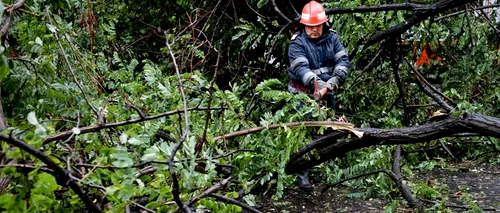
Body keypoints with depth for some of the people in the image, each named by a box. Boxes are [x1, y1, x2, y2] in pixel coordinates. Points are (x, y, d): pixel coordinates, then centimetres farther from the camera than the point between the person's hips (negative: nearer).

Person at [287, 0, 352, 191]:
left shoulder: (332, 38, 0)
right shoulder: (297, 43, -16)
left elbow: (343, 60, -8)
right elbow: (300, 68, -29)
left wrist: (336, 78, -27)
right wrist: (317, 83, -45)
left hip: (327, 93, 5)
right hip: (304, 94, -5)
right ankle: (302, 174, -4)